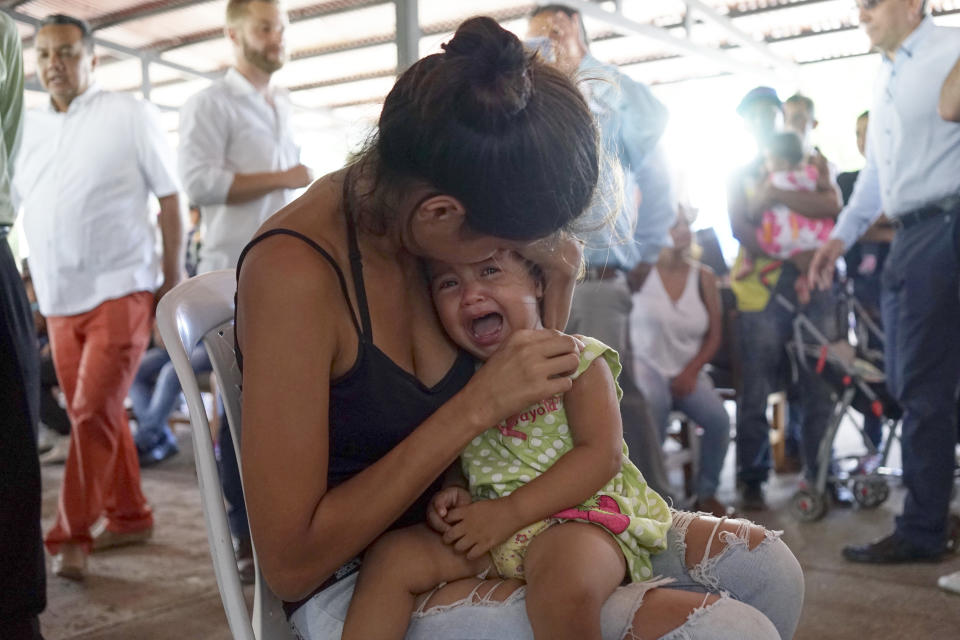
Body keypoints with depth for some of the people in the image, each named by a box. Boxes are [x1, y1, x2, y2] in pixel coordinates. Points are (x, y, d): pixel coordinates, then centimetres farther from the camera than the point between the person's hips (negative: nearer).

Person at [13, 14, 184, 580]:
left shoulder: (130, 115, -2)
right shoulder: (30, 129, 12)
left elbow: (170, 197, -2)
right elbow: (27, 209, 18)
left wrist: (174, 279, -5)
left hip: (120, 292, -5)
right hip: (60, 300, 5)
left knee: (93, 412, -10)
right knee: (98, 414, 10)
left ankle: (72, 536, -1)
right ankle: (129, 516, 23)